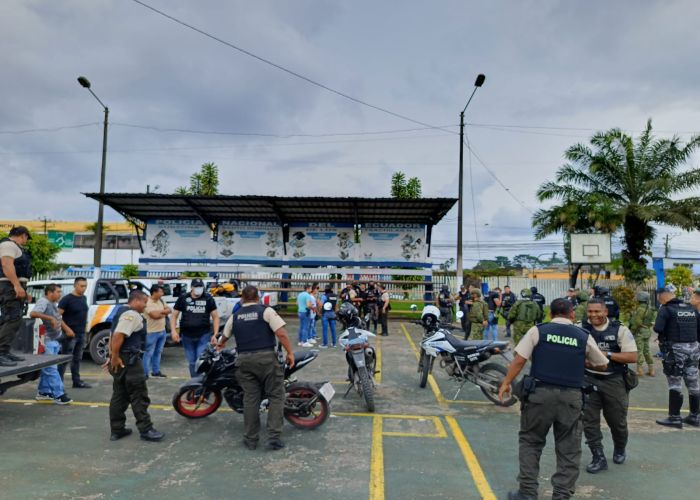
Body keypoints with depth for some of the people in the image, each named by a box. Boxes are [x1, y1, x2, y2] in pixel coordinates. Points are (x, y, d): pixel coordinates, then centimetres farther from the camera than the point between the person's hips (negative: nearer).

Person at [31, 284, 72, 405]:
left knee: (47, 368, 17)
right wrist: (50, 318, -34)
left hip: (54, 341, 9)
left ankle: (43, 392, 28)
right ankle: (58, 395, -8)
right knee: (51, 368, -8)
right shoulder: (43, 301, -13)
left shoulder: (53, 304, 15)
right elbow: (33, 314, -31)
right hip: (47, 341, -9)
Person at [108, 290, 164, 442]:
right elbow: (118, 335, -26)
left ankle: (117, 430, 21)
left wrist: (112, 356, 19)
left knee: (119, 396, 14)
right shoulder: (132, 315, -15)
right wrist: (115, 357, -21)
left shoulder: (125, 314, 19)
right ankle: (146, 429, 4)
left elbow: (114, 335, 22)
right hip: (128, 360, -11)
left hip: (122, 360, 11)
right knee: (139, 396, -3)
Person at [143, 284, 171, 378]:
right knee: (149, 353, -4)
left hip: (162, 331, 8)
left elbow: (169, 310, 7)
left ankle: (156, 371, 25)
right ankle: (145, 373, 2)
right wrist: (164, 312, -7)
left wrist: (160, 311, -11)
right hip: (152, 332, -8)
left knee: (158, 352, 15)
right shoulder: (148, 303, -16)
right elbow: (155, 315, -25)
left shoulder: (161, 301, 9)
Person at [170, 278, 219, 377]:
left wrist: (215, 334, -6)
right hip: (187, 336, 2)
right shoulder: (183, 298, 2)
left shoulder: (208, 299, -1)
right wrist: (173, 331, -5)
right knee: (192, 362, 10)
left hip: (204, 336, -2)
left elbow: (215, 317, 1)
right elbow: (174, 315, 7)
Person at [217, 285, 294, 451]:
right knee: (275, 396, 4)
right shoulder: (266, 311, -2)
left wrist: (220, 344, 52)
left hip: (244, 360, 4)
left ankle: (251, 439, 15)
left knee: (250, 399, 10)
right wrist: (290, 352, -4)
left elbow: (224, 336, 30)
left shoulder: (234, 317, 12)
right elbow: (281, 334, -12)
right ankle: (274, 437, -1)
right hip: (266, 358, -4)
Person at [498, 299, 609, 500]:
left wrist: (506, 383, 2)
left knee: (530, 441, 12)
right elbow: (602, 364, 20)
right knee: (568, 448, 12)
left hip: (540, 393, -1)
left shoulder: (538, 330, 0)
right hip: (571, 396, 2)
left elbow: (519, 360, -6)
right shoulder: (584, 337, 6)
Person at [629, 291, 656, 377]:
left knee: (639, 351, -3)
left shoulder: (641, 308, -18)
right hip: (647, 331, 9)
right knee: (646, 351, 14)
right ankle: (651, 370, 16)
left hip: (639, 332, -9)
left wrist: (632, 331, -10)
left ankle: (640, 371, 0)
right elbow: (650, 321, 14)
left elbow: (637, 322, -20)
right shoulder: (649, 308, 10)